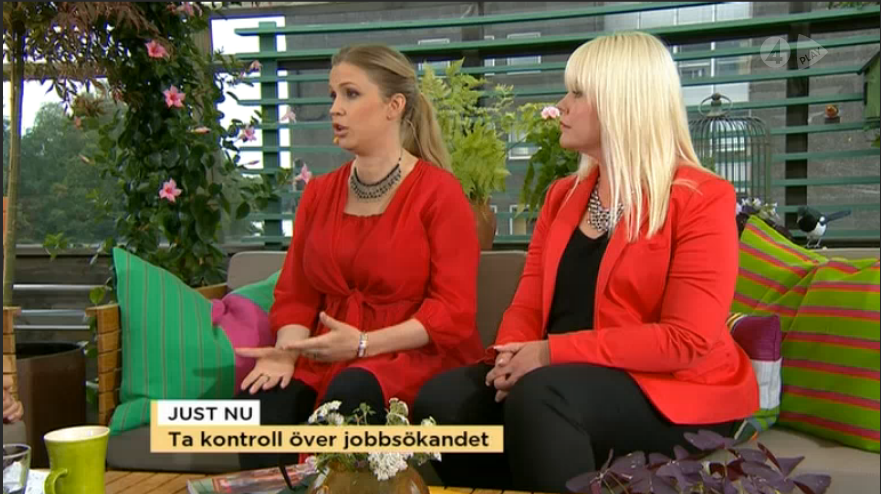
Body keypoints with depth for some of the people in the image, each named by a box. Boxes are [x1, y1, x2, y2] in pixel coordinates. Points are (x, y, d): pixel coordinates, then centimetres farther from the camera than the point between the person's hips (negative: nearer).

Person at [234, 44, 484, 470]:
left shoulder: (439, 192, -5)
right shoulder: (318, 193, 12)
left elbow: (455, 310, -10)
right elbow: (295, 295, 11)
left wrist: (363, 343, -20)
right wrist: (285, 352, -10)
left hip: (415, 355, -4)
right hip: (328, 359, 4)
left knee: (350, 394, -35)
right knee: (258, 402, -25)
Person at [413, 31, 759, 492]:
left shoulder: (702, 200, -8)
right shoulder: (562, 195, 14)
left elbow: (686, 340, -16)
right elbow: (528, 305, 10)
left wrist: (552, 352, -20)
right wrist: (511, 356, -14)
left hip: (673, 394, -5)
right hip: (571, 379, 6)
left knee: (539, 396, -34)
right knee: (441, 398, -17)